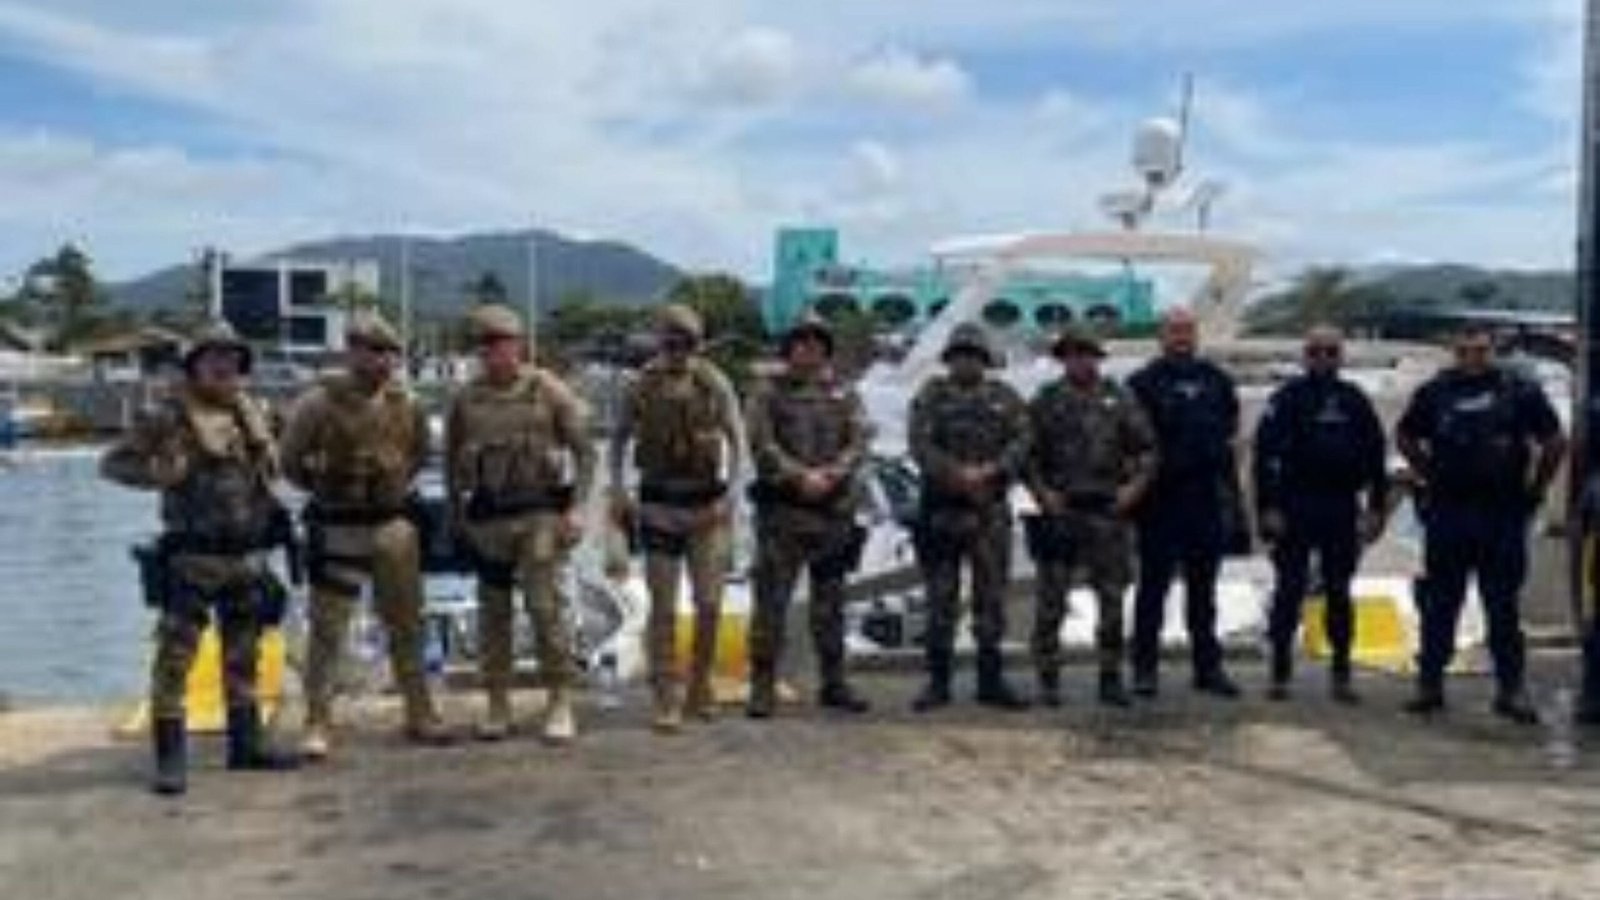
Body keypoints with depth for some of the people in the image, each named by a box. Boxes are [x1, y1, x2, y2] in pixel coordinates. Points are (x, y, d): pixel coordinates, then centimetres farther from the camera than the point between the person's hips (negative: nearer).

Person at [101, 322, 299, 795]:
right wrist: (162, 474, -19)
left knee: (243, 657, 15)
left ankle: (246, 742, 26)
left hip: (248, 556, 6)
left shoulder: (252, 413, 10)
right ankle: (171, 758, 1)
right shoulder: (168, 417, -7)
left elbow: (270, 467, 25)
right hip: (193, 559, -6)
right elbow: (113, 463, -5)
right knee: (175, 658, -5)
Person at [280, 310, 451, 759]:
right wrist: (328, 488, 5)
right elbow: (291, 461, -1)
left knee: (406, 625, 11)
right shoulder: (319, 403, -11)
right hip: (338, 529, -4)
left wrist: (395, 485, 11)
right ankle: (318, 724, 8)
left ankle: (419, 715, 22)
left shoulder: (405, 404, 3)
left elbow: (420, 453, 20)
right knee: (327, 629, -1)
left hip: (393, 524, 4)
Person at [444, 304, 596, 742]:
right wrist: (456, 515, 14)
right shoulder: (466, 399, 5)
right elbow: (452, 460, 16)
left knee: (547, 607, -6)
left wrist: (576, 507, -8)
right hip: (487, 517, 3)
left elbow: (584, 450, -1)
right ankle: (497, 706, 17)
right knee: (493, 612, 7)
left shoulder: (548, 391, -3)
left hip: (540, 513, -3)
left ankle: (560, 704, 4)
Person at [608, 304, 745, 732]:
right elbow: (619, 439, 13)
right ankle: (668, 701, 5)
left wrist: (727, 495, -6)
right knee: (663, 608, 0)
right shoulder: (642, 387, 1)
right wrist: (618, 492, 4)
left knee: (709, 604, 0)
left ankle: (700, 687, 19)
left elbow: (736, 440, 2)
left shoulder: (715, 384, -1)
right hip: (658, 507, 0)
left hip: (706, 506, 0)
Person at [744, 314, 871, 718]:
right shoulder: (769, 393, 3)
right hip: (782, 510, -3)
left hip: (834, 511, 3)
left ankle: (833, 684, 19)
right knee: (771, 600, -3)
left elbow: (859, 443, 2)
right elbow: (762, 446, -7)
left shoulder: (844, 394, 12)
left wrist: (832, 474, -15)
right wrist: (800, 476, -18)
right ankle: (763, 686, 3)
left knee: (830, 602, 10)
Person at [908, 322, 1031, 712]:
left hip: (992, 511, 2)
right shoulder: (931, 395, 6)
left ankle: (991, 680, 12)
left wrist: (990, 471, -16)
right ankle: (938, 682, 10)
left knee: (992, 598, 4)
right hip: (941, 509, -1)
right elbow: (921, 445, -6)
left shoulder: (1005, 398, 12)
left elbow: (1021, 441, 0)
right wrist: (957, 474, -18)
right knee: (941, 600, 3)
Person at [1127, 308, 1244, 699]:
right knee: (1153, 585, 1)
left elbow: (1230, 431, 14)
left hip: (1206, 497, 4)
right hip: (1160, 499, -4)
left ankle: (1208, 666, 17)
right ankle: (1146, 669, 7)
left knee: (1203, 587, 10)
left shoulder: (1216, 381, 12)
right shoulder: (1144, 383, 0)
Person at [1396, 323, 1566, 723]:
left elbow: (1555, 441, 7)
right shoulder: (1435, 392, 5)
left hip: (1503, 514, -1)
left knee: (1503, 606, 4)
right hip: (1447, 513, 2)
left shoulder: (1519, 391, 0)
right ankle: (1429, 683, 13)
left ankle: (1511, 689, 10)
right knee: (1439, 603, 6)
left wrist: (1536, 486, 4)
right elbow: (1405, 435, 19)